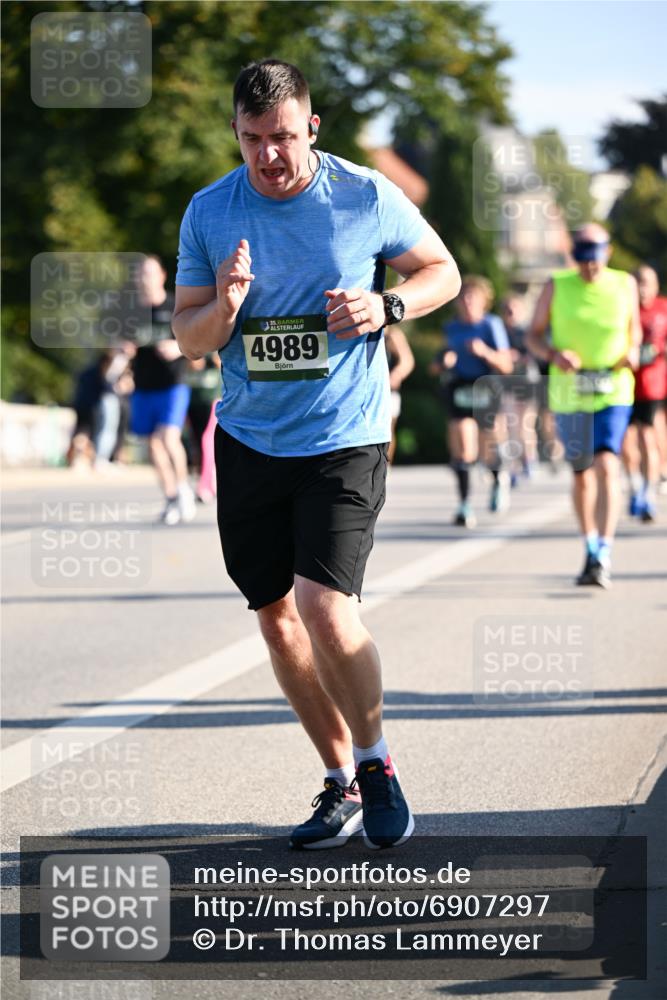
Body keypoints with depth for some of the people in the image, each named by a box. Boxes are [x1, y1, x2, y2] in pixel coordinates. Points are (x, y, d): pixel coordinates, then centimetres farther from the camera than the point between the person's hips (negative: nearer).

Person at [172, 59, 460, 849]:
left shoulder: (366, 197, -6)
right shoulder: (209, 212, 0)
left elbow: (443, 272, 8)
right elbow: (187, 338, 4)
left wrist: (385, 305, -12)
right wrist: (224, 308, -18)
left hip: (345, 440, -4)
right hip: (249, 442, 4)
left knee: (324, 607, -17)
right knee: (276, 616, 7)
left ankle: (376, 764, 5)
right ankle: (342, 784, 21)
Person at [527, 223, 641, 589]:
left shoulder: (624, 285, 3)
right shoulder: (556, 286, 1)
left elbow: (634, 329, 18)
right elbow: (533, 335, 6)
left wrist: (633, 351, -4)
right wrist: (553, 355, -14)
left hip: (613, 393, -1)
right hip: (568, 393, 1)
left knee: (606, 466, -18)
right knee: (581, 474, 12)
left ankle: (603, 556, -23)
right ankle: (590, 548, 30)